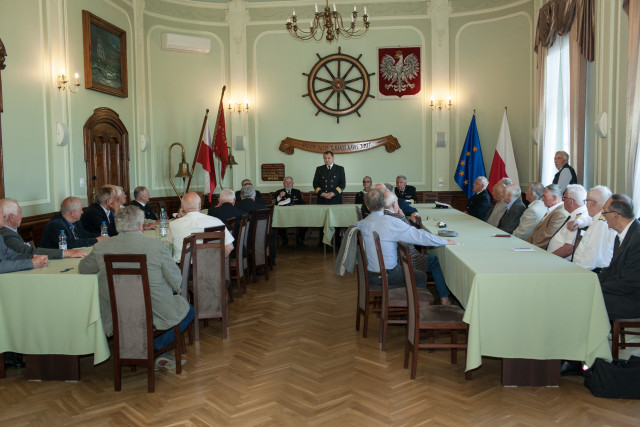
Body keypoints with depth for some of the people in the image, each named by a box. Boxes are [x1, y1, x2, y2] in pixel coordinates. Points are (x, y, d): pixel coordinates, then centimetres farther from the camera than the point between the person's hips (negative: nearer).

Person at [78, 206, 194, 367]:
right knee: (188, 311, 26)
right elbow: (176, 281, -8)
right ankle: (155, 346, 13)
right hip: (157, 315, -4)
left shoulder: (101, 248, -7)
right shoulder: (158, 246, -16)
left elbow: (83, 268, 14)